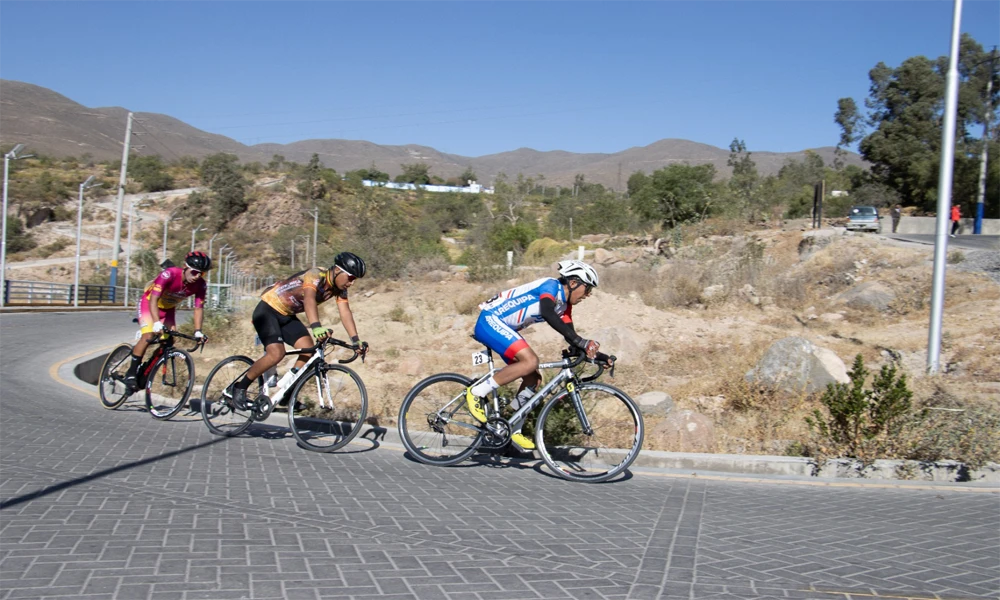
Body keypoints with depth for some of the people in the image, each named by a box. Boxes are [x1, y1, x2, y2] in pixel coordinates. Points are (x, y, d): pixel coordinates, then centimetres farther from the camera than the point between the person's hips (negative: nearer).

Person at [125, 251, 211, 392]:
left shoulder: (200, 285, -22)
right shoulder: (169, 274, -35)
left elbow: (199, 308, -18)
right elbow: (153, 299, -40)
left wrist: (198, 331, -29)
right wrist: (156, 322, -52)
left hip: (168, 308, 5)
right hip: (149, 302, -5)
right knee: (149, 335, -23)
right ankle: (131, 373, -10)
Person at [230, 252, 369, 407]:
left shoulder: (339, 288, -5)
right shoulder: (316, 276, -29)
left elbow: (345, 313, -12)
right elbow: (309, 299, -46)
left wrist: (356, 341, -24)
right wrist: (315, 327, -63)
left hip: (286, 315, 8)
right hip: (267, 310, -8)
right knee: (276, 353, -22)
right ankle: (240, 387, -4)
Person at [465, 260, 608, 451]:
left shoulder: (564, 305, 10)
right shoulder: (551, 285, -17)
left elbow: (570, 336, 11)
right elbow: (547, 313, -36)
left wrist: (591, 350, -4)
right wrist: (581, 342, -40)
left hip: (503, 328, 10)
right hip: (490, 320, -10)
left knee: (533, 378, 6)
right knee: (530, 361, -27)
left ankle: (514, 431, 16)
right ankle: (477, 392, -17)